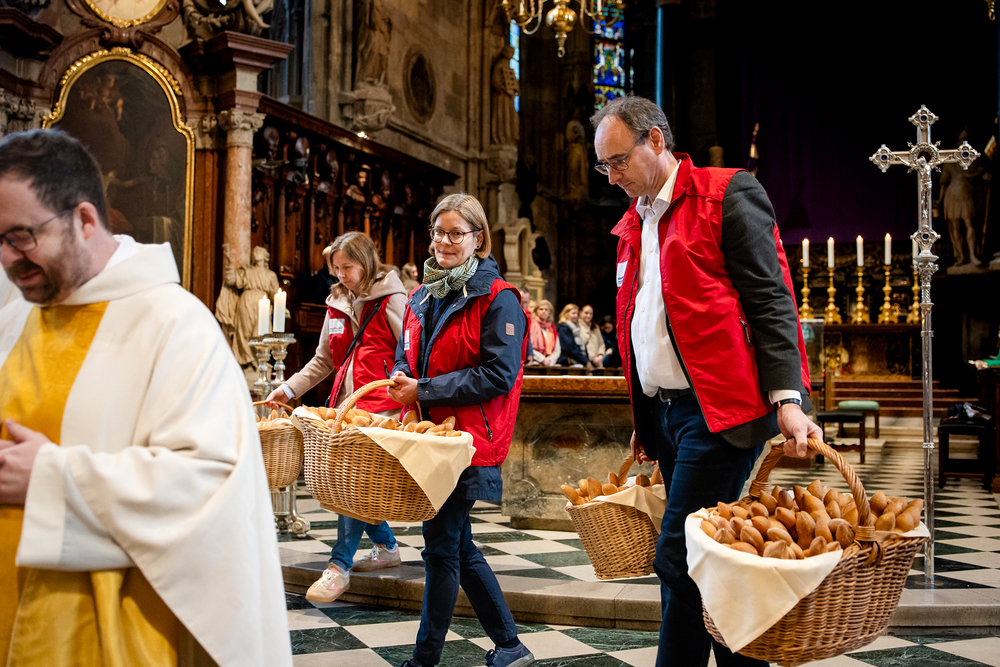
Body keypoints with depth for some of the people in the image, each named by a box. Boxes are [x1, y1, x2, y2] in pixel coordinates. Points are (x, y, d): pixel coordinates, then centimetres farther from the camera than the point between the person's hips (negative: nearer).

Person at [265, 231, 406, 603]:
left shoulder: (391, 300, -2)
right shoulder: (337, 305, 18)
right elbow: (323, 361, 23)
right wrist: (288, 389, 13)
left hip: (380, 408, -7)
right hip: (346, 406, 7)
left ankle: (339, 566, -10)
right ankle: (386, 547, 26)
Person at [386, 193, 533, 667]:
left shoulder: (497, 299, -9)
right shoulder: (422, 297, 15)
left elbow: (498, 376, -16)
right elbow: (407, 357, 22)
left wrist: (423, 390, -17)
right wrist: (401, 380, -3)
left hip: (467, 440, -8)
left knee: (441, 545, -3)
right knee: (457, 546, 13)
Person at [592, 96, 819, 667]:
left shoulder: (728, 194, -4)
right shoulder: (635, 224, 20)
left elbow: (770, 302, -10)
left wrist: (788, 399, -19)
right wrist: (644, 423, 22)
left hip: (719, 409, -8)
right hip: (667, 411, 8)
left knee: (679, 559, -12)